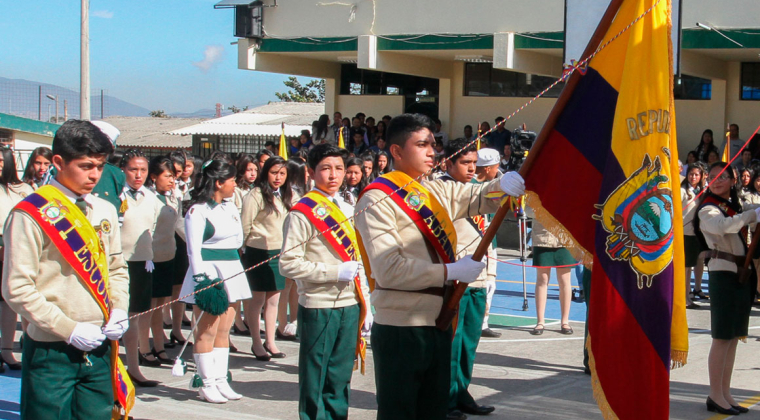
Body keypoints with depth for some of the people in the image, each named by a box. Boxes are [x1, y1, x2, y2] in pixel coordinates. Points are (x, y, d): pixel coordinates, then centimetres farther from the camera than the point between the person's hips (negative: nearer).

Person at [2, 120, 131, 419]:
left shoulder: (104, 212, 10)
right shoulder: (31, 215, -10)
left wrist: (118, 311, 1)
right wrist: (70, 329, -15)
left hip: (99, 349, 6)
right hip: (51, 353, -6)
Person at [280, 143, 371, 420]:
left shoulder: (349, 210, 13)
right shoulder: (302, 213, -9)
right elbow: (288, 264, -14)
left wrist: (366, 305, 15)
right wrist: (336, 272, -17)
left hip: (350, 306, 6)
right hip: (318, 306, -6)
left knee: (341, 376, 11)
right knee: (314, 378, 2)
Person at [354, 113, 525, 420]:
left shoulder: (437, 192, 13)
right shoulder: (377, 199, -11)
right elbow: (388, 268, -20)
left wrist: (503, 185, -18)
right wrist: (451, 271, -19)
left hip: (438, 324, 8)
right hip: (400, 329, -8)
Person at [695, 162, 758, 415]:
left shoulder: (735, 206, 16)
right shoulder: (708, 208, -9)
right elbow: (721, 226, -30)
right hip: (723, 273, -8)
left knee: (734, 337, 9)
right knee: (722, 337, -8)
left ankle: (725, 394, 14)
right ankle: (716, 396, -3)